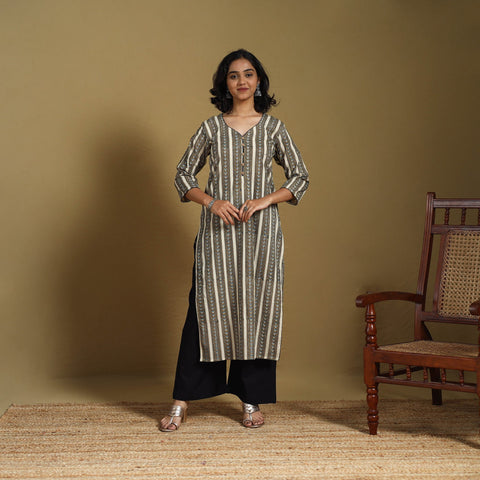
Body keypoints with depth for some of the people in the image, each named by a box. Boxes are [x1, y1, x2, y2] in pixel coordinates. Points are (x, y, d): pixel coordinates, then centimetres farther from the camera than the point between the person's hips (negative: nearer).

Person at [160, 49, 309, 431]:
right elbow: (184, 175, 9)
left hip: (261, 230, 0)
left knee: (257, 307, 1)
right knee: (207, 304, -2)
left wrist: (265, 200, -8)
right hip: (217, 229, 0)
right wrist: (211, 201, -9)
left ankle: (252, 400, 12)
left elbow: (300, 177, 7)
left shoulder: (273, 128, 6)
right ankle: (182, 401, 4)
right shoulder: (211, 128, 6)